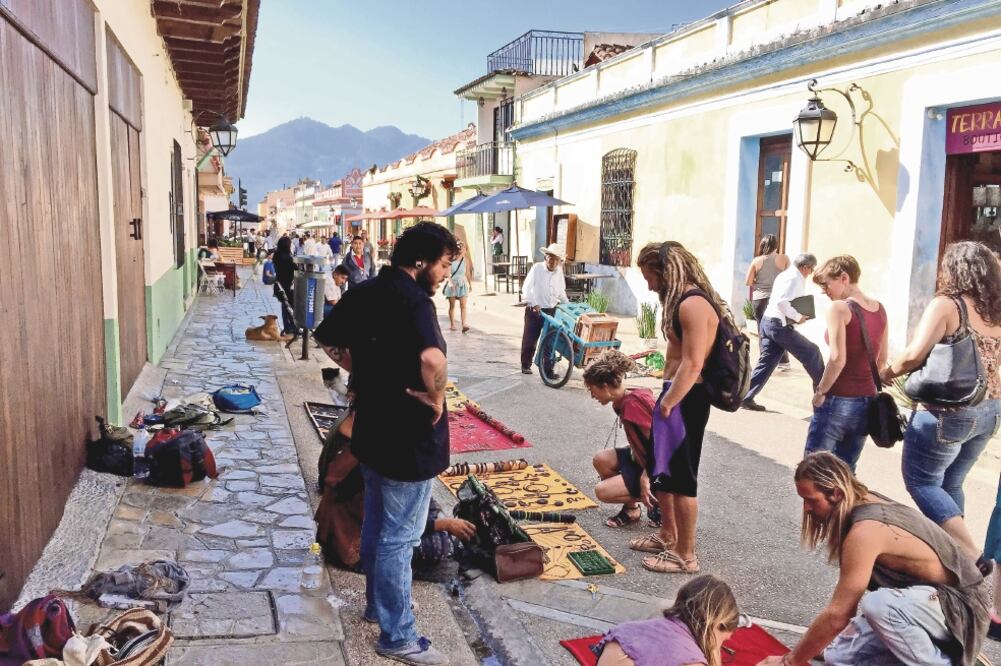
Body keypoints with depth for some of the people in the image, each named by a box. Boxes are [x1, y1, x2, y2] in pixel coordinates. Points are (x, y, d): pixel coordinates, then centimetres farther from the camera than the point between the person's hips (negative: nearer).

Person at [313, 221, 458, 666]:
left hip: (372, 428, 9)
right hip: (409, 437, -9)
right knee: (399, 537, 4)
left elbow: (326, 340, 15)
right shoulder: (414, 301, -24)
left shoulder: (362, 293, 3)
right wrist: (435, 399, -24)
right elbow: (433, 360, -42)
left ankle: (378, 603, 43)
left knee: (375, 523, 23)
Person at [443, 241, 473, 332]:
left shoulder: (466, 260, 2)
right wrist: (450, 281, -25)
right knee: (452, 305, 8)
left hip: (462, 284, 2)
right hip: (452, 284, -2)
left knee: (463, 305, -9)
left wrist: (470, 283, 17)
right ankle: (452, 324, 18)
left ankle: (464, 325, -18)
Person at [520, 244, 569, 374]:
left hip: (552, 310, 3)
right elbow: (526, 288, -14)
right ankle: (525, 365, 21)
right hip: (534, 310, -3)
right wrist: (533, 304, -23)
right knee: (530, 339, 5)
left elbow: (561, 292, 16)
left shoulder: (559, 271, 3)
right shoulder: (537, 268, -10)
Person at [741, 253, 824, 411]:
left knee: (767, 361, 9)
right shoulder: (795, 278, -12)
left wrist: (796, 315, 14)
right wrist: (798, 317, -14)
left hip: (767, 321, 9)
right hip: (780, 325, -9)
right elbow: (782, 303, -24)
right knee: (812, 353, 4)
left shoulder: (784, 275, 18)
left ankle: (746, 397, 5)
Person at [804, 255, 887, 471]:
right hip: (867, 401, 7)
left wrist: (821, 391, -10)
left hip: (839, 401, -7)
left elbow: (837, 359, -21)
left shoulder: (839, 308, -13)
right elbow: (881, 359, 15)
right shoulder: (879, 309, 9)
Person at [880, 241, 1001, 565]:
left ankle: (969, 554, -6)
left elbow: (914, 355, -23)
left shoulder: (946, 305, -15)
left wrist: (887, 373, -7)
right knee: (950, 484, 20)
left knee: (922, 482, 4)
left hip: (946, 413, -8)